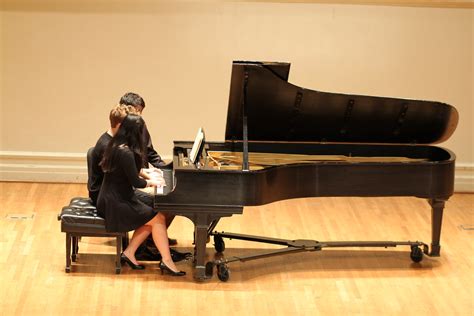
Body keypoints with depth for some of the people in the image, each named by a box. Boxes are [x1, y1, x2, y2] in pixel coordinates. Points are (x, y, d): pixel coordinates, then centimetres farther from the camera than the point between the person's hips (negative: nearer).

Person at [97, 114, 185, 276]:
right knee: (158, 218, -9)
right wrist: (151, 182, 0)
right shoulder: (126, 153, -23)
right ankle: (166, 261, -6)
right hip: (116, 204, -10)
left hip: (113, 199, 10)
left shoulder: (116, 146, 7)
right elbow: (135, 182, -18)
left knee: (152, 217, 9)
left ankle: (129, 253, 7)